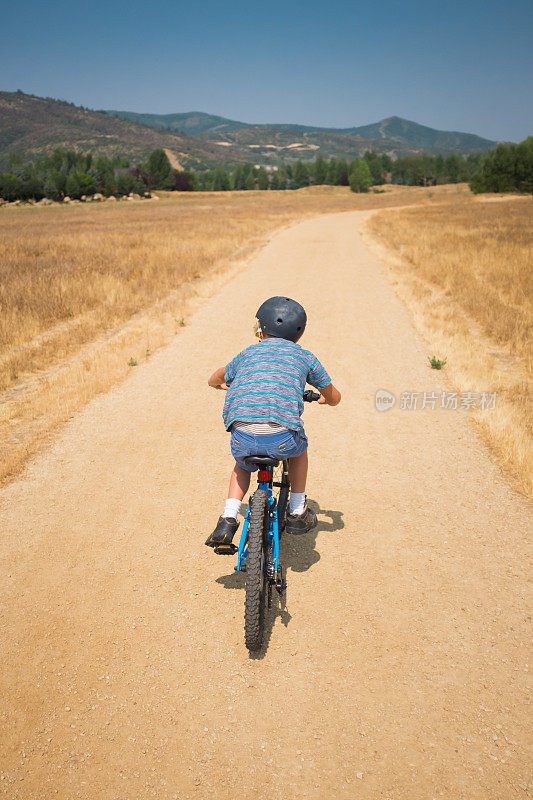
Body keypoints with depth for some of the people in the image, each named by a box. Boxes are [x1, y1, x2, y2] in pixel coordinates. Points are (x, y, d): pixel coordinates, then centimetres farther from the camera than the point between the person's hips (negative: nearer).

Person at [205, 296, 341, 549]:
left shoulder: (247, 354, 25)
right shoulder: (304, 356, 21)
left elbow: (214, 380, 43)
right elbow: (334, 397, 32)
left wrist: (229, 386, 65)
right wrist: (322, 398, 55)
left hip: (242, 439, 2)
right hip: (281, 438, -1)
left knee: (242, 465, 36)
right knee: (298, 447, 35)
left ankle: (228, 519, 19)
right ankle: (297, 512, 36)